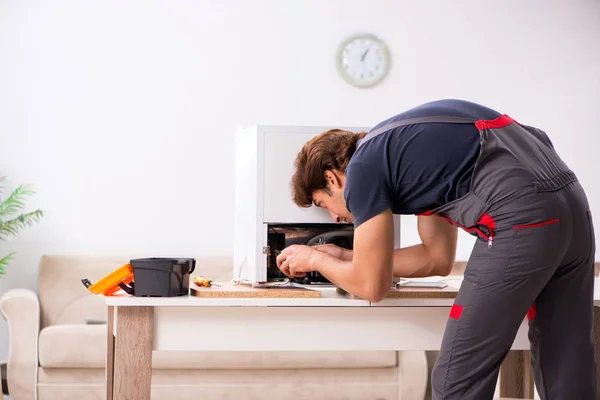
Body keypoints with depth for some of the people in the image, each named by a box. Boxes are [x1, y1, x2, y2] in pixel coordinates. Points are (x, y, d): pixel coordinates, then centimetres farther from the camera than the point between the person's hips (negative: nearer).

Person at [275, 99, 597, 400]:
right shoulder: (405, 150, 28)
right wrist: (344, 257, 36)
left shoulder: (363, 167, 4)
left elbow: (371, 285, 6)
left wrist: (315, 259, 25)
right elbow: (438, 258, 31)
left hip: (520, 217, -9)